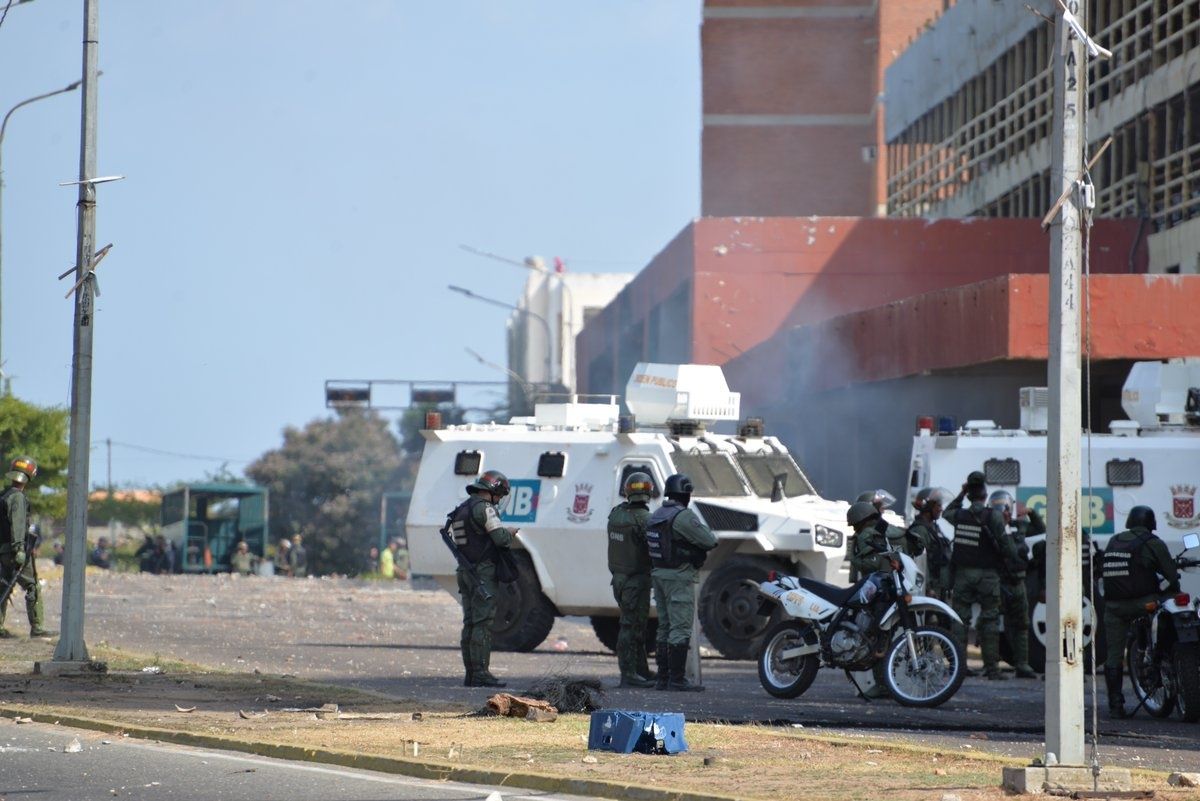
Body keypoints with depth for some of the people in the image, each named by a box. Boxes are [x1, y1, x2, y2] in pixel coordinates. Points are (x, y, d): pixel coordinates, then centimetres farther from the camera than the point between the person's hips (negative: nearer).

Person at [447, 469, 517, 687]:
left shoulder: (461, 509, 18)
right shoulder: (483, 508, -12)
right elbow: (500, 538, -20)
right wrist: (510, 534, 3)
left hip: (466, 572, 9)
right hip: (484, 572, -9)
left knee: (470, 624, 10)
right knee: (483, 624, -10)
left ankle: (470, 673, 10)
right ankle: (481, 673, -13)